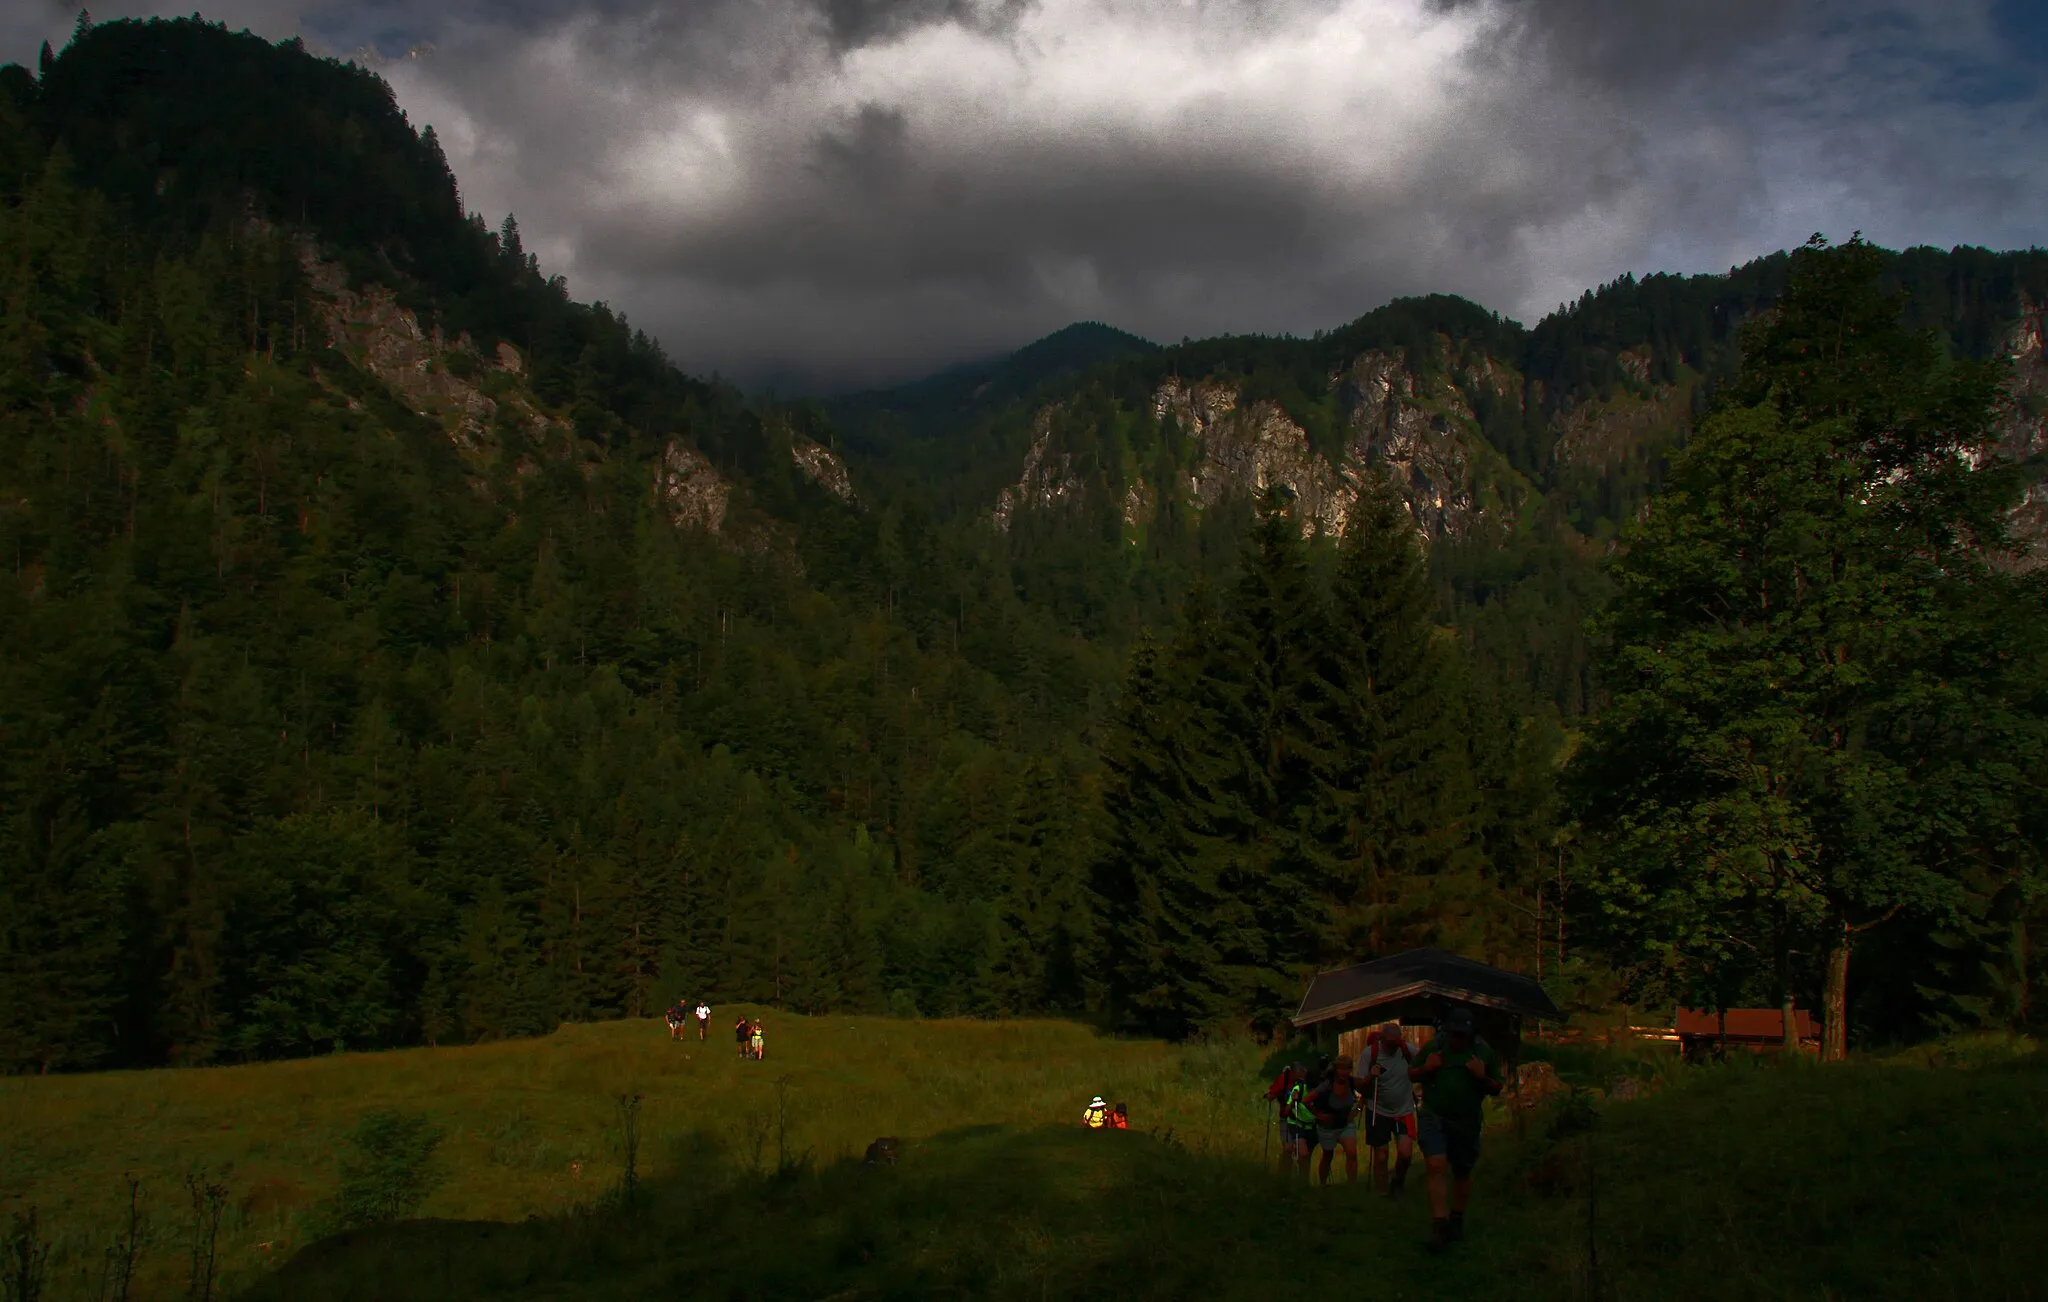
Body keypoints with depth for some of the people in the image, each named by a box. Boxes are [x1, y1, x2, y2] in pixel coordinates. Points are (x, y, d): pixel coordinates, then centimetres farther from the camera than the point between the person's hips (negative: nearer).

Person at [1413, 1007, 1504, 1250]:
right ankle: (1439, 1226, -20)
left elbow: (1496, 1089, 6)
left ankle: (1456, 1221, 33)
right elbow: (1413, 1075, 12)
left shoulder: (1484, 1052, 0)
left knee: (1462, 1173, 13)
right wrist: (1426, 1068, -10)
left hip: (1466, 1122, 1)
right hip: (1434, 1117, -1)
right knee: (1437, 1166, -17)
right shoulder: (1435, 1046, 1)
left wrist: (1482, 1077, -15)